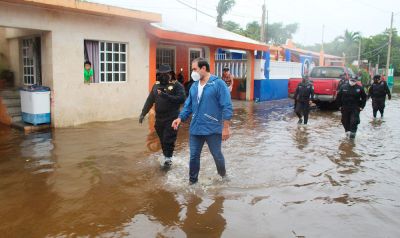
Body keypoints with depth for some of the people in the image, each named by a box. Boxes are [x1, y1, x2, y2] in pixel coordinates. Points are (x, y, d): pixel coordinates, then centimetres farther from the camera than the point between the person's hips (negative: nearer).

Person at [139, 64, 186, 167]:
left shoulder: (177, 85, -4)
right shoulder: (156, 86, 13)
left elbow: (181, 99, -18)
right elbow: (150, 100, 15)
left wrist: (165, 96, -22)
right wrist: (143, 113, 10)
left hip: (171, 119, -5)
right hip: (159, 119, 5)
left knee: (168, 140, -5)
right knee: (162, 140, 12)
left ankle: (168, 158, 12)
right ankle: (166, 158, 28)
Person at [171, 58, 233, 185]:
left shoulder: (218, 84, -10)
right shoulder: (194, 86, 8)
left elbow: (227, 107, -13)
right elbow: (188, 105, 14)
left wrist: (225, 127, -15)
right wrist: (180, 118, -2)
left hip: (213, 129, -5)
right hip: (195, 129, 5)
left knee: (217, 155, 11)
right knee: (194, 156, 10)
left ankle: (223, 177, 37)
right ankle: (192, 180, 27)